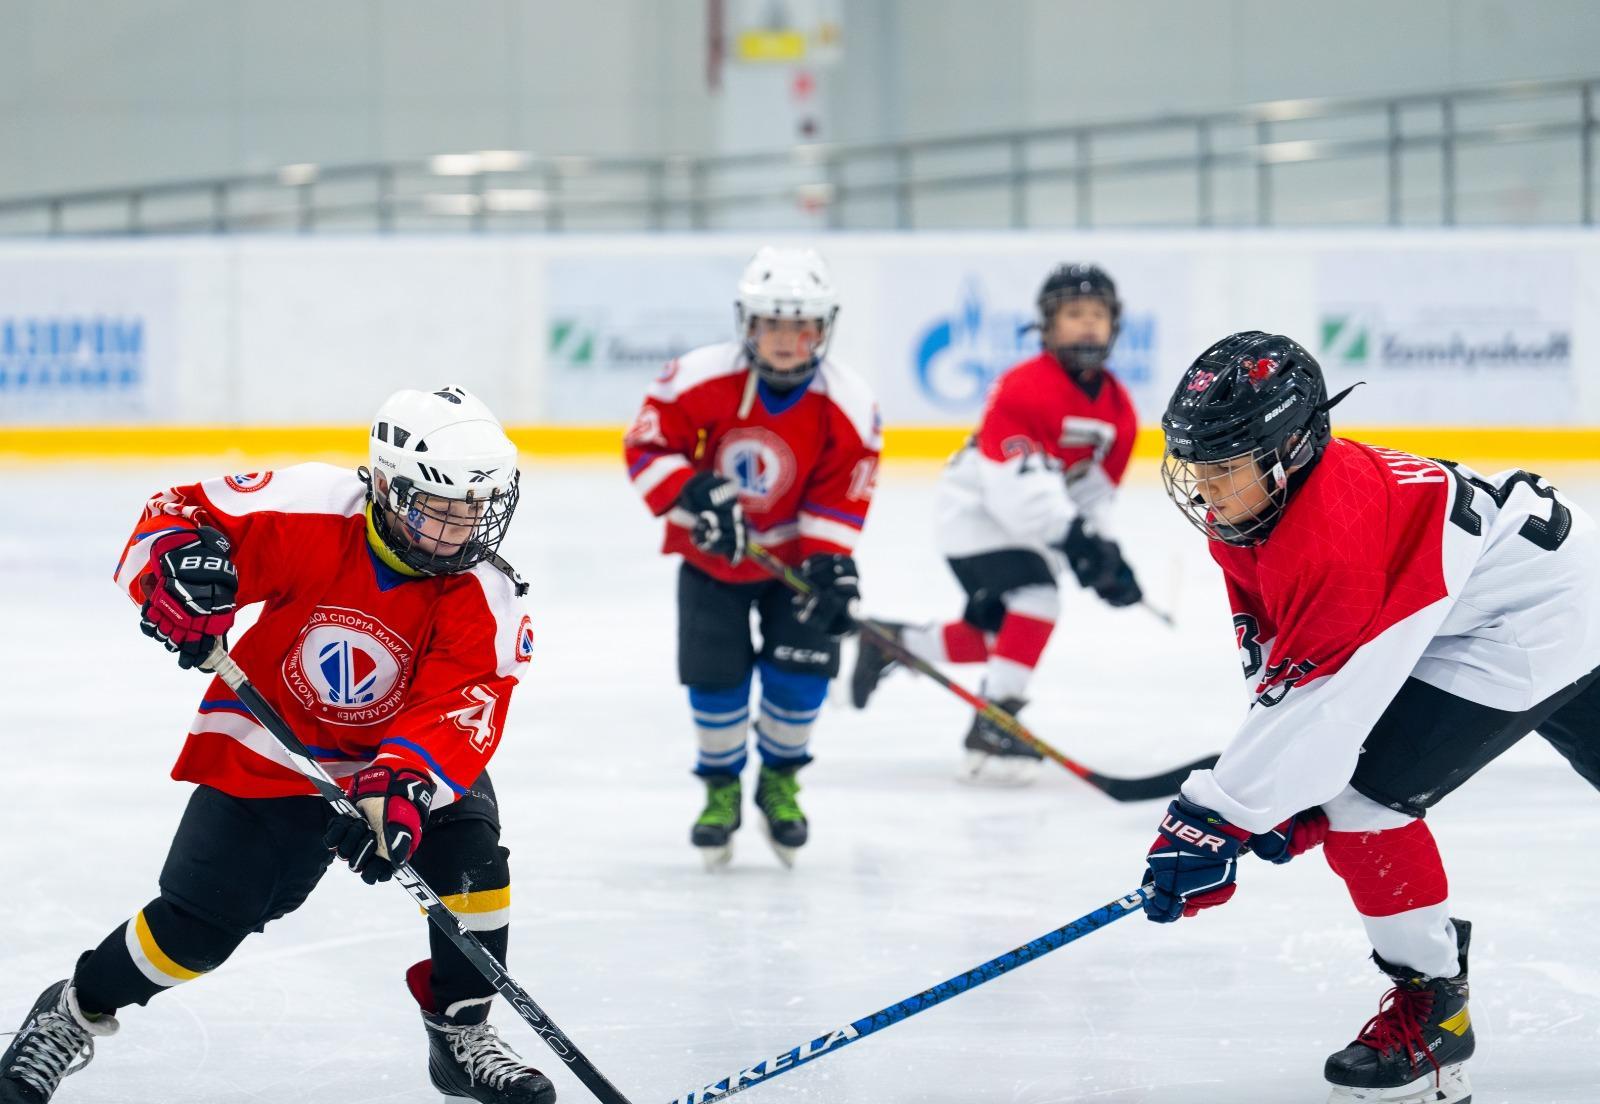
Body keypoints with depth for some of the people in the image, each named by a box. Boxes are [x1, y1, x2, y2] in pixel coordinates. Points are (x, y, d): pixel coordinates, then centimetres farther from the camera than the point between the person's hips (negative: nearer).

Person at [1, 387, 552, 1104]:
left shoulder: (483, 599, -20)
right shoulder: (314, 513, -23)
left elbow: (461, 706, -33)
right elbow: (184, 512, -16)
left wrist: (403, 785, -51)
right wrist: (178, 559, -40)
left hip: (401, 754, 2)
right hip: (267, 749, -2)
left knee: (470, 859, -21)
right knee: (198, 923, -7)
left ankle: (462, 1034, 1)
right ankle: (76, 1011, 19)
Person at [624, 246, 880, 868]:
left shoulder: (848, 406, -18)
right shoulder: (698, 380, -22)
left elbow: (840, 499, -12)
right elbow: (646, 446, -15)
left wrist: (830, 566, -25)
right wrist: (692, 495, -30)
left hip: (794, 555, 1)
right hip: (711, 555, -1)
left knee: (802, 664, -11)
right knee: (715, 671, -8)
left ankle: (780, 781, 15)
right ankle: (721, 788, 16)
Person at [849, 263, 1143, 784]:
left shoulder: (1117, 407, 1)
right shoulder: (1022, 389, -25)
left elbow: (1096, 491, 8)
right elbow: (1012, 484, -32)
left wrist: (1106, 553, -6)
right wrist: (1068, 534, -34)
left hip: (1030, 525, 9)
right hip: (978, 512, -9)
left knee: (995, 632, 14)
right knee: (1035, 602, -25)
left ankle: (890, 643, 36)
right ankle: (993, 730, -21)